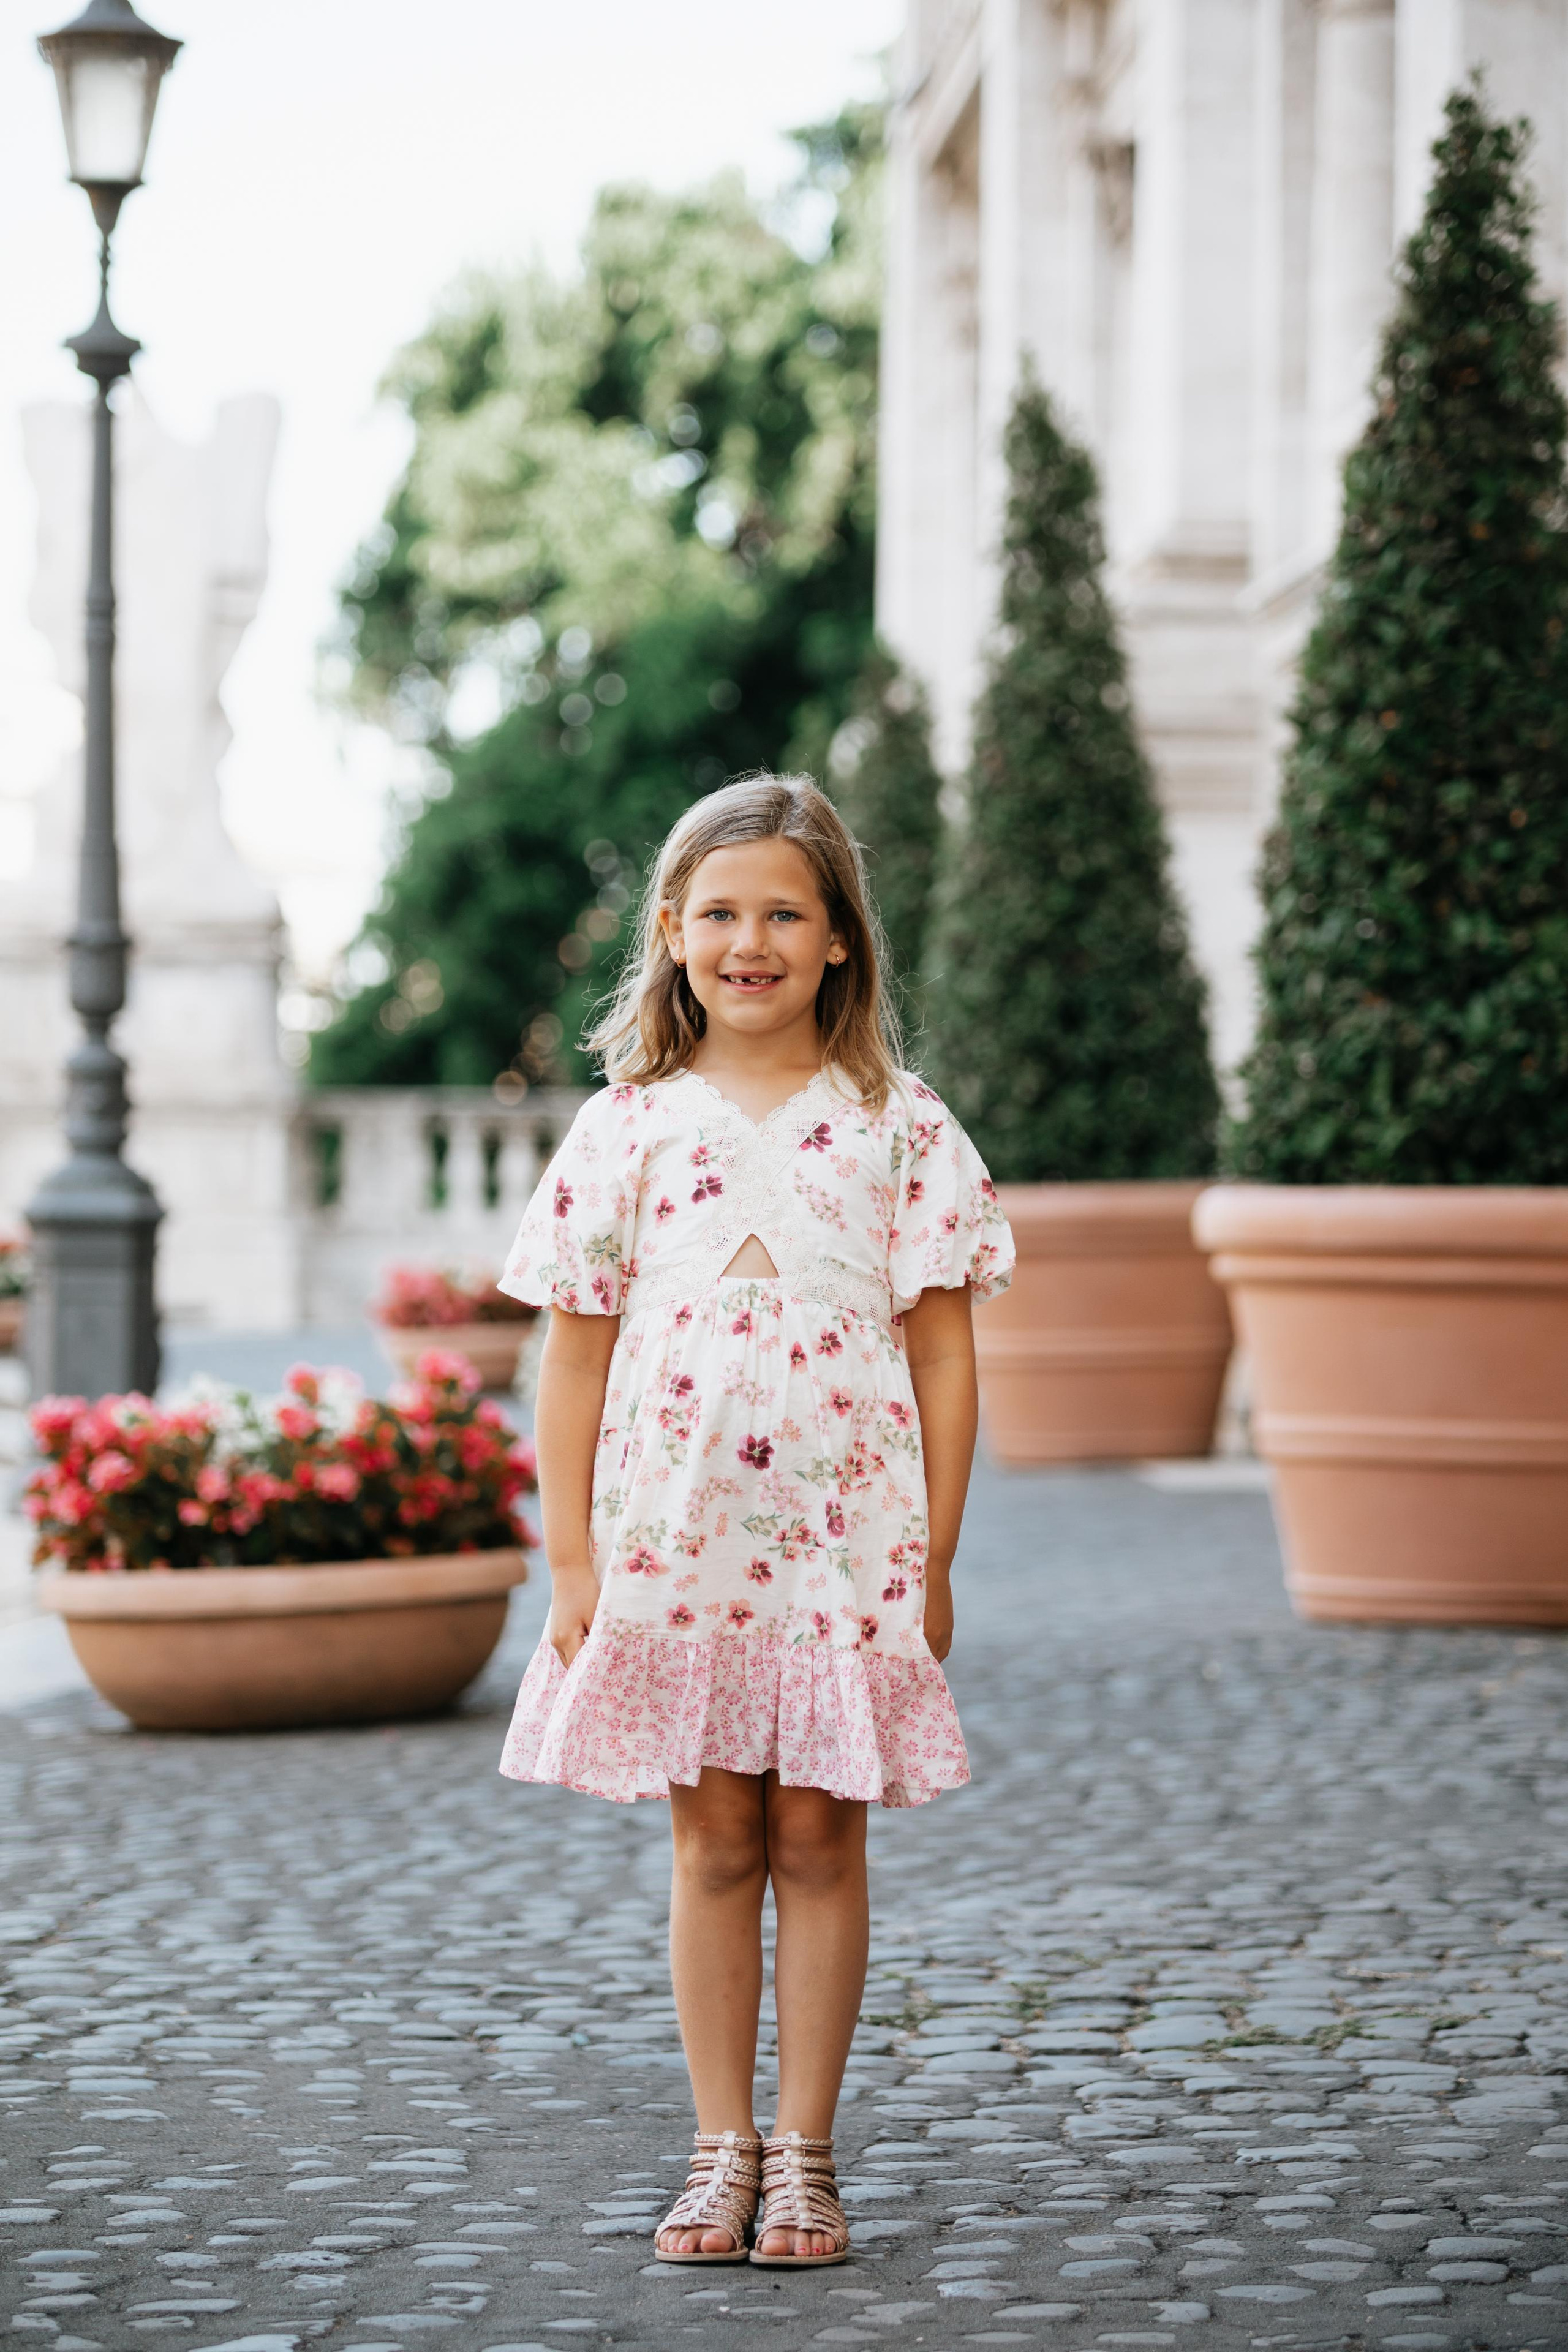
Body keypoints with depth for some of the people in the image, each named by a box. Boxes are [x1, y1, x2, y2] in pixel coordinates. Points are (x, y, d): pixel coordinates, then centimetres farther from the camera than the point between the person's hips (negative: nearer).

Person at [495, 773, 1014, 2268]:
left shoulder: (898, 1128, 0)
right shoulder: (625, 1130, 3)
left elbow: (941, 1357, 1)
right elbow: (574, 1358, 4)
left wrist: (933, 1560, -2)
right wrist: (571, 1560, 0)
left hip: (848, 1542, -1)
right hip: (673, 1543, 1)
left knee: (818, 1839, 4)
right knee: (715, 1841, 7)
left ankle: (803, 2149, 14)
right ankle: (721, 2147, 16)